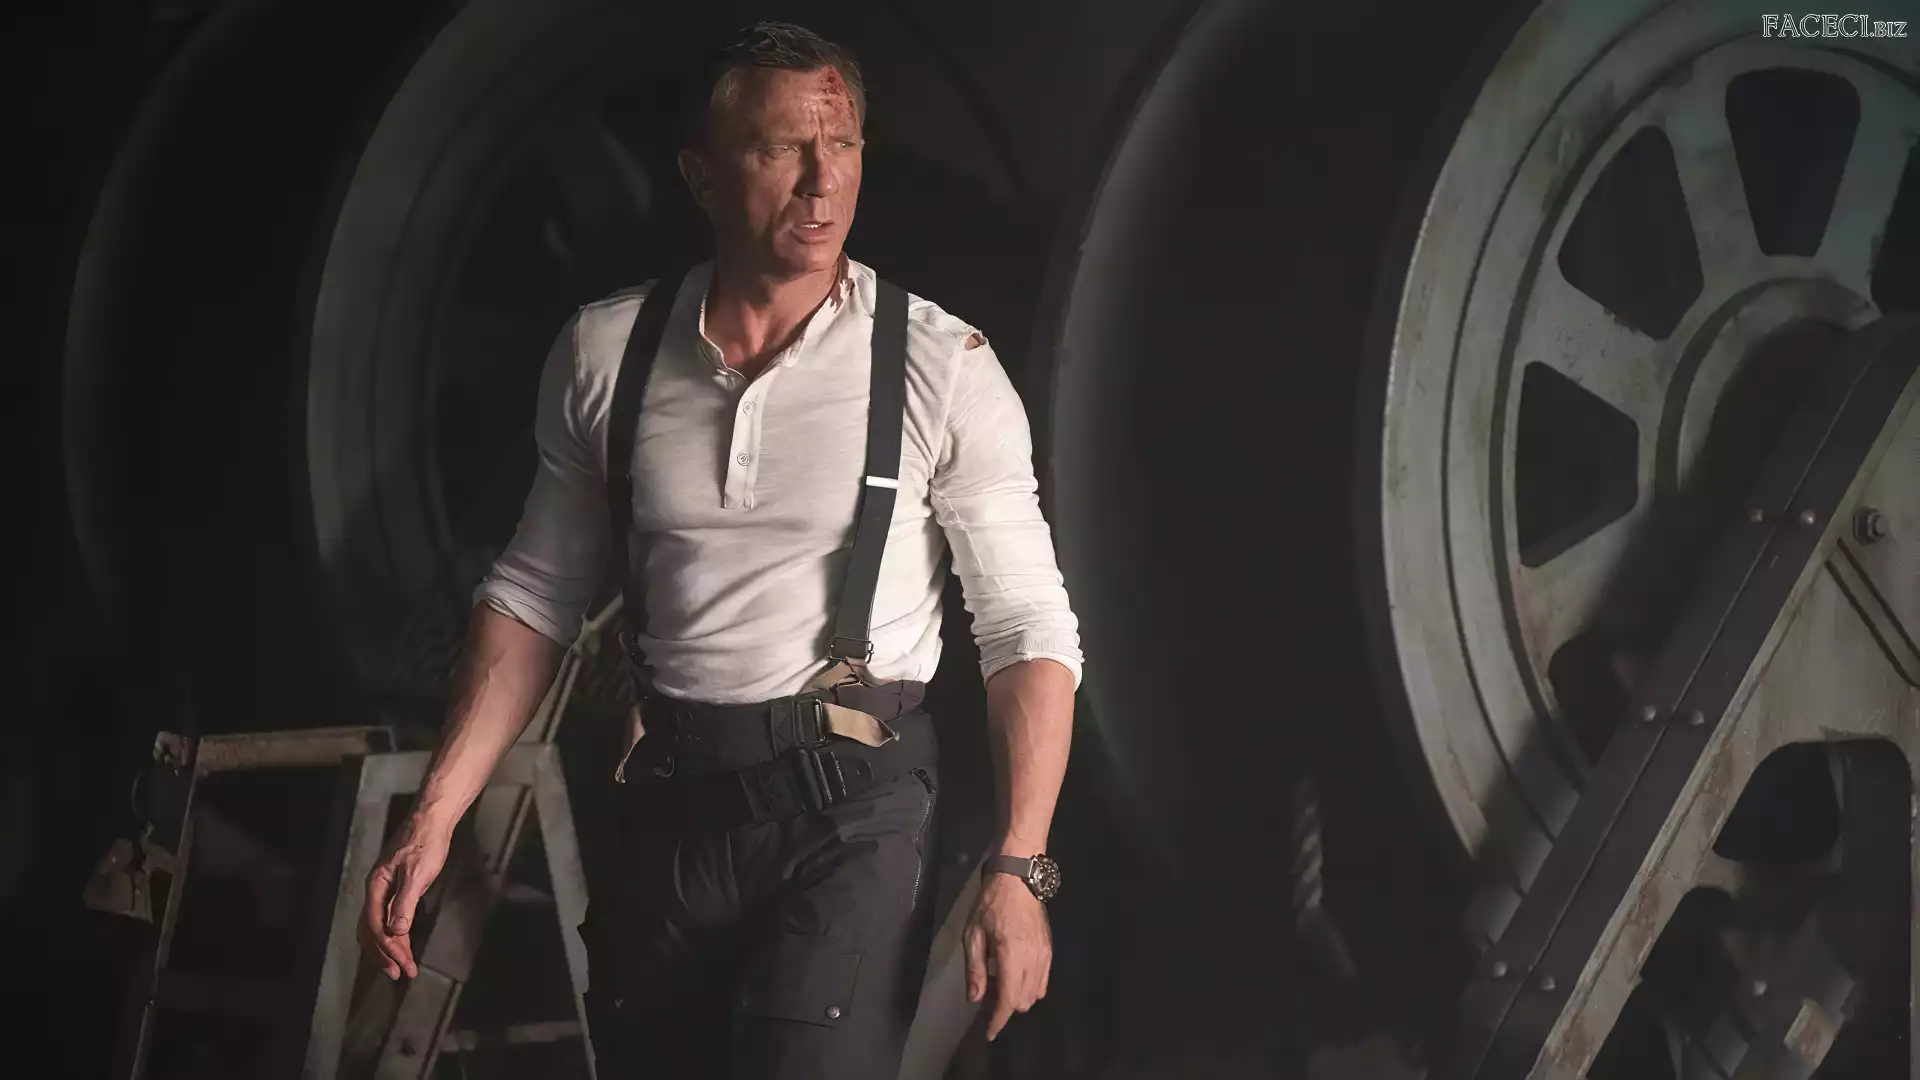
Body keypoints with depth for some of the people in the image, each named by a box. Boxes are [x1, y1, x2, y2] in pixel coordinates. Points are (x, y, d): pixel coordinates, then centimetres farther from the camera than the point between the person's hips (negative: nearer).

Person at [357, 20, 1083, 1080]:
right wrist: (434, 816, 4)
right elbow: (536, 595, 11)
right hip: (672, 798, 4)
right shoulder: (604, 353, 3)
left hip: (853, 804, -3)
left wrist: (1020, 871, -12)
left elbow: (1028, 630, -4)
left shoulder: (942, 367, -6)